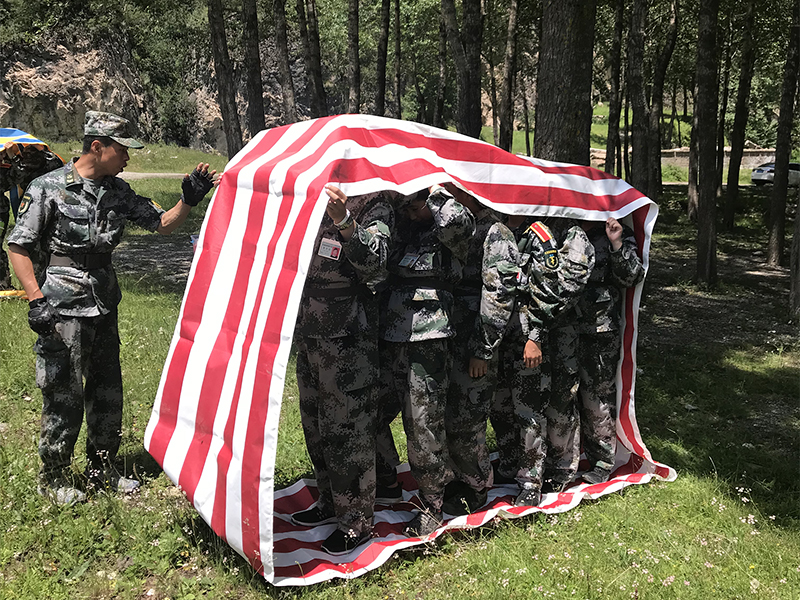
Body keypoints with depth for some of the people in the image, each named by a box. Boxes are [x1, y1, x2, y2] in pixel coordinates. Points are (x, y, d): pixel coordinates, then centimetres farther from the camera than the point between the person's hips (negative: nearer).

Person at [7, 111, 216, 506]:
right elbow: (18, 247, -7)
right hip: (63, 309, -6)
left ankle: (101, 469, 29)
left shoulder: (117, 191, 7)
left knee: (108, 390, 13)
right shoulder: (48, 188, -9)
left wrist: (189, 200, -6)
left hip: (104, 306, 6)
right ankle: (53, 477, 19)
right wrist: (36, 299, -15)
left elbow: (161, 223, 12)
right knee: (64, 394, 0)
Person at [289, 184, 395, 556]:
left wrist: (344, 222, -41)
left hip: (347, 341, -8)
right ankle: (331, 501, 36)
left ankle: (357, 519, 15)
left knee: (346, 429, -1)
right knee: (315, 424, 18)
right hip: (308, 334, 8)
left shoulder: (374, 205, -11)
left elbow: (375, 263, -25)